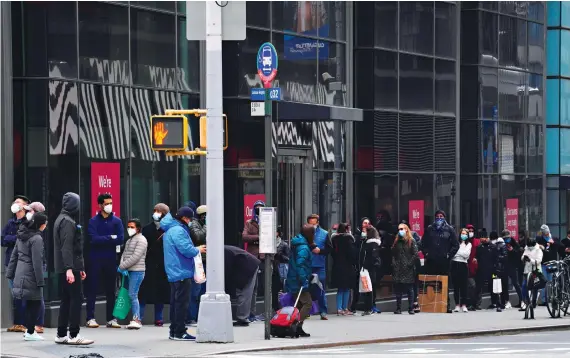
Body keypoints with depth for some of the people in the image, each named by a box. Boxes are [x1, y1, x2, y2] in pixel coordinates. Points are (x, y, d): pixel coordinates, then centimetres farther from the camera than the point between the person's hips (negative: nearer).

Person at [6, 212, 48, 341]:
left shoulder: (22, 236, 10)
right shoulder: (36, 238, -15)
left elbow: (14, 255, 15)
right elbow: (37, 262, -17)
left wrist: (10, 272, 20)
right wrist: (40, 281, -14)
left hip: (20, 275, 8)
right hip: (31, 276, -8)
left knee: (30, 303, 15)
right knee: (35, 303, 2)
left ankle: (30, 330, 20)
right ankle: (30, 333, 4)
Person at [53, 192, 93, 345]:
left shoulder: (62, 219, 20)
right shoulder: (68, 222, -13)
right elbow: (66, 247, -22)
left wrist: (80, 268, 29)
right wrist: (69, 269, -29)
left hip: (62, 269, 10)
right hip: (70, 268, -10)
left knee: (66, 300, 12)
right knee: (77, 298, -9)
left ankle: (61, 334, 14)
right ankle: (74, 335, -10)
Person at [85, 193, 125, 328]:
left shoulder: (116, 221, 6)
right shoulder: (94, 221, 1)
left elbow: (120, 239, -7)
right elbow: (93, 239, -12)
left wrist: (102, 239, -11)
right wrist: (110, 238, -9)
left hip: (111, 260, 2)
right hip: (95, 260, -2)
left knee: (111, 290, 6)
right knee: (92, 289, -2)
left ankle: (111, 319, 10)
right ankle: (90, 318, -1)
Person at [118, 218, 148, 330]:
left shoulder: (141, 240, -8)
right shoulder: (129, 240, 20)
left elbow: (135, 257, -16)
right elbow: (124, 254, 13)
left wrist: (122, 266, -13)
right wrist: (123, 267, -5)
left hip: (137, 271, -9)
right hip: (129, 271, 9)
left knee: (133, 295, -12)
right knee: (132, 295, 7)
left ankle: (136, 319, -12)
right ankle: (137, 320, 9)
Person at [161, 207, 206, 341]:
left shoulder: (170, 229, 17)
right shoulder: (178, 230, -17)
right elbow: (186, 249, -23)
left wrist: (195, 249, 13)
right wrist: (198, 250, -5)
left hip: (174, 273, 11)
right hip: (182, 272, -11)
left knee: (175, 302, 14)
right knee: (182, 302, -8)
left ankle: (174, 331, 19)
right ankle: (180, 332, -8)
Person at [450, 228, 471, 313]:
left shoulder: (468, 244, 9)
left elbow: (466, 254, -5)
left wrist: (457, 252, -3)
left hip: (463, 265, -1)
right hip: (455, 264, 1)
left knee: (463, 286, -4)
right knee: (455, 286, 2)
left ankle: (464, 305, -2)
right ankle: (457, 305, 7)